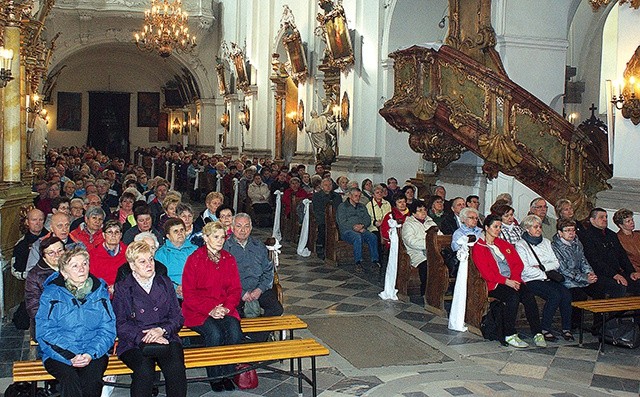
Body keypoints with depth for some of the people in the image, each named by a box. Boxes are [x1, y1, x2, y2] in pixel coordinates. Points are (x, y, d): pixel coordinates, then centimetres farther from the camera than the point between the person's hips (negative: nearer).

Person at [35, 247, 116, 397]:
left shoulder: (100, 291, 8)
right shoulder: (51, 293, 2)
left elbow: (107, 330, 4)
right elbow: (44, 332, -5)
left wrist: (91, 354, -14)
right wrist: (70, 357, -17)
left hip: (94, 354, 1)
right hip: (59, 354, -1)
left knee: (92, 379, -30)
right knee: (70, 379, -32)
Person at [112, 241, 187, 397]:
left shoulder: (165, 283, 18)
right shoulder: (122, 288, 10)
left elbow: (178, 317, 12)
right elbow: (121, 325, 0)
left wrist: (162, 329, -8)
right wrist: (144, 337, -15)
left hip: (166, 337, 2)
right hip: (134, 343, -1)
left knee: (176, 368, -30)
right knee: (144, 369, -34)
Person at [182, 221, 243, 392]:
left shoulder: (229, 259, 10)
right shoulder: (194, 259, -4)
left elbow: (235, 289, 10)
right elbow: (189, 294, -6)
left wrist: (226, 308, -9)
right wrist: (210, 310, -15)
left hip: (225, 309, 4)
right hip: (198, 311, -3)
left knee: (234, 332, -26)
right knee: (214, 334, -30)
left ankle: (228, 374, -6)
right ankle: (214, 376, -8)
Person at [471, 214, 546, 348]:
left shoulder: (504, 244, 23)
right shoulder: (478, 248, 4)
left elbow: (519, 263, 13)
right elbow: (485, 272, -8)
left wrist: (514, 279, -6)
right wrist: (505, 281, -17)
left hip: (512, 281, 5)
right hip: (494, 285, -5)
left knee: (529, 296, -24)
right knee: (513, 296, -33)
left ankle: (537, 334, -22)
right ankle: (509, 335, -26)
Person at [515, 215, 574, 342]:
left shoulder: (546, 242, 19)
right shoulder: (521, 245, 0)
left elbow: (556, 263, 13)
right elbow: (525, 270, -10)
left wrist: (542, 267, -5)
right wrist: (544, 274, -8)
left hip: (547, 278, 6)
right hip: (531, 281, -5)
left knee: (566, 293, -22)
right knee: (555, 294, -29)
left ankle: (566, 329, -14)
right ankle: (545, 330, -20)